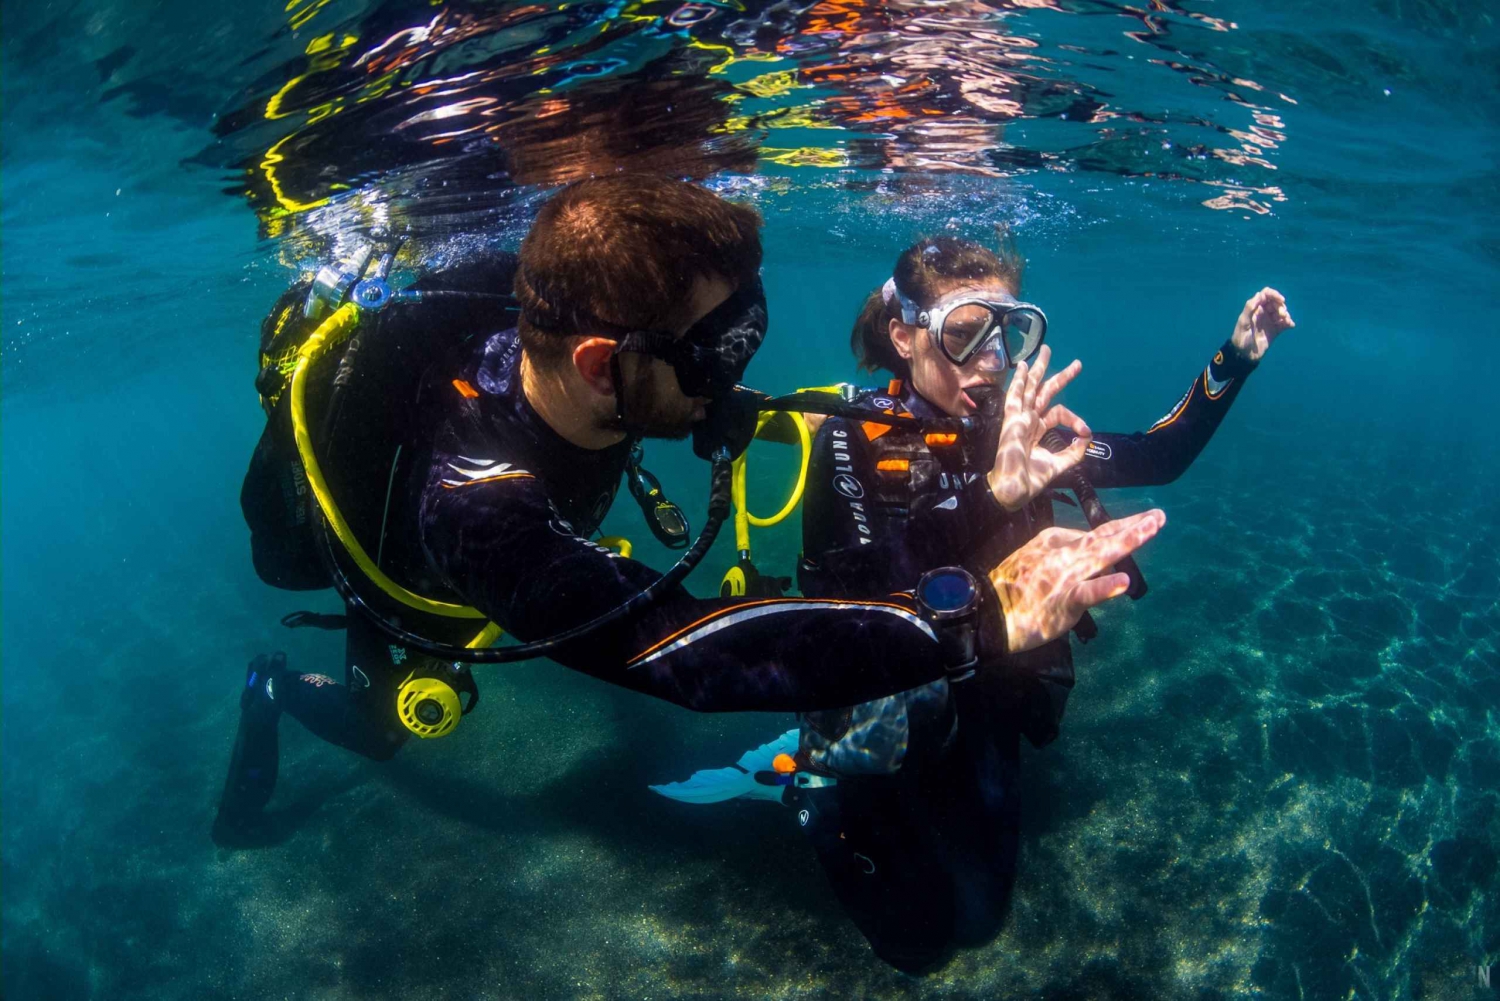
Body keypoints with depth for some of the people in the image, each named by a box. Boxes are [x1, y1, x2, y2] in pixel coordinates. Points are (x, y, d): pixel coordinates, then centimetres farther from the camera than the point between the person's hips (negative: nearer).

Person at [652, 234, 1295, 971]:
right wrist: (991, 492, -53)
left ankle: (800, 772, 34)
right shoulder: (853, 440, -24)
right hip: (887, 721, -5)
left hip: (982, 714, 6)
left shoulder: (1014, 428, -7)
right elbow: (868, 588, -39)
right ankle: (804, 776, 24)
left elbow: (1156, 460, -2)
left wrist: (1234, 361, -10)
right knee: (917, 941, 9)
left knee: (977, 919, 23)